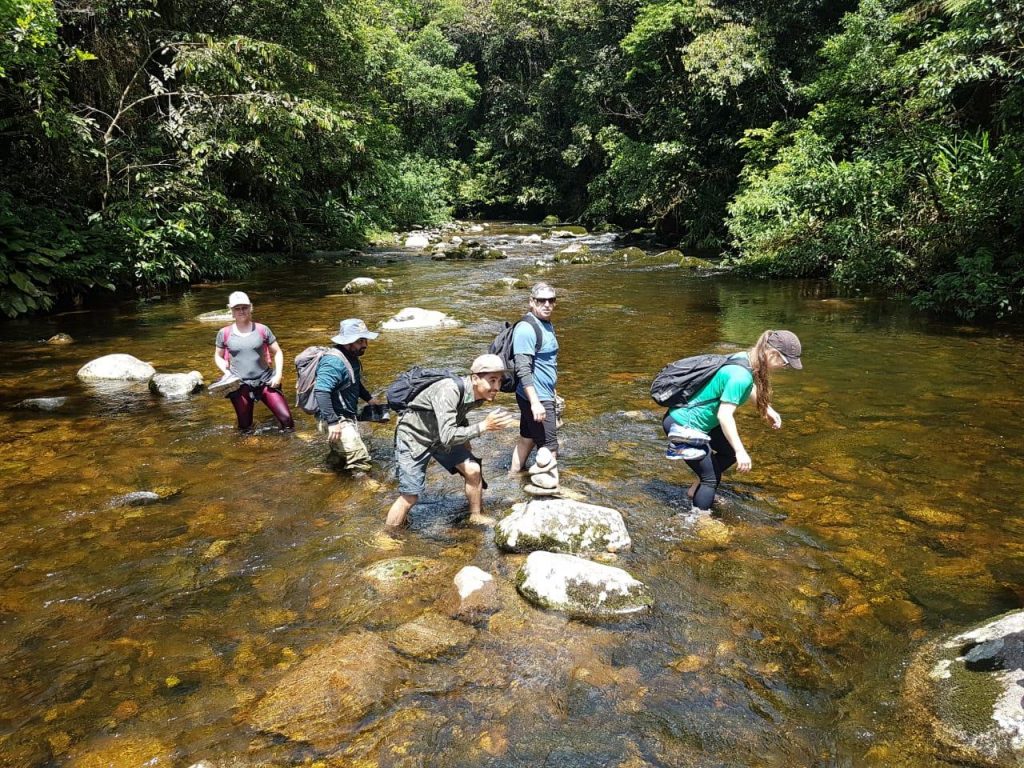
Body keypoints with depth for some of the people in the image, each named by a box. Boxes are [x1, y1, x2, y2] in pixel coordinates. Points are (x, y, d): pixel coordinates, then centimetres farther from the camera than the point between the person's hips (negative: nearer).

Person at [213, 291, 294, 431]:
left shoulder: (262, 330, -2)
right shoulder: (224, 333, -1)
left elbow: (277, 352, 5)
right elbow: (218, 357, 11)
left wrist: (278, 374, -8)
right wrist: (226, 372, -7)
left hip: (265, 381, 0)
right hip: (240, 386, 0)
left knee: (286, 419, -8)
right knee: (245, 429, 9)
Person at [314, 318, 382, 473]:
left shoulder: (351, 357, 7)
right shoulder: (334, 361, -24)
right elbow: (321, 392, -34)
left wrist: (369, 398, 21)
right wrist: (332, 422, -38)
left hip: (349, 416, 11)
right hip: (338, 420, -11)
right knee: (361, 461, -20)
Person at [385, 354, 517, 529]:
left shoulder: (477, 396, -10)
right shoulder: (449, 391, -36)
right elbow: (447, 437, -41)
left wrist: (466, 442, 10)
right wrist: (484, 426, -40)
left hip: (442, 436, 7)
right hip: (414, 438, -7)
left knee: (473, 470, -1)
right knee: (410, 496, -8)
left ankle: (476, 516, 20)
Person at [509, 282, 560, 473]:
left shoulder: (547, 325, 11)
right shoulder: (526, 329, -19)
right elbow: (523, 370, -25)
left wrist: (552, 392, 25)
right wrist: (535, 402, -29)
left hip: (544, 395, 9)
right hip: (536, 399, -9)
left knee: (527, 440, 18)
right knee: (550, 449, -3)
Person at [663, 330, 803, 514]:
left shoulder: (744, 358, 0)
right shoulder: (741, 375, -28)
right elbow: (724, 415, -30)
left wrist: (768, 409, 23)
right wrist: (741, 451, -28)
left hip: (696, 419, 10)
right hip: (682, 426, -10)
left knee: (731, 451, 20)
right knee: (710, 478, 0)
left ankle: (696, 489, 28)